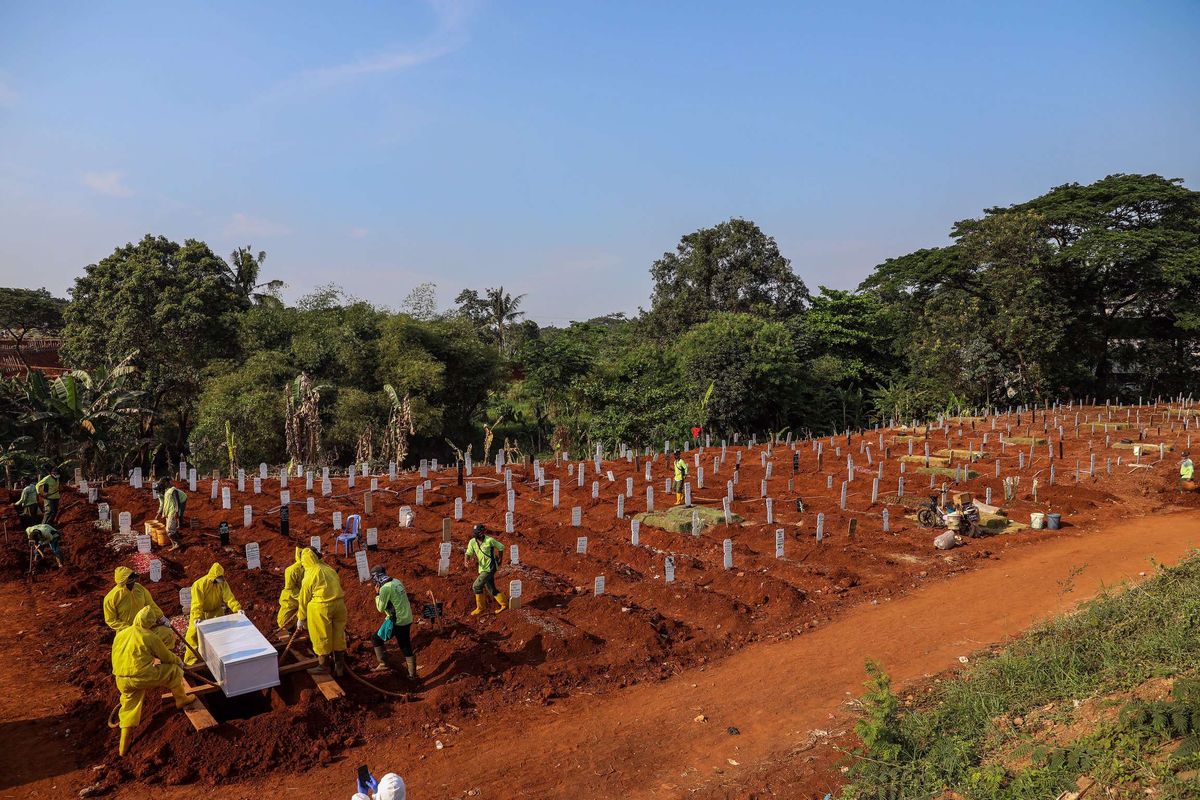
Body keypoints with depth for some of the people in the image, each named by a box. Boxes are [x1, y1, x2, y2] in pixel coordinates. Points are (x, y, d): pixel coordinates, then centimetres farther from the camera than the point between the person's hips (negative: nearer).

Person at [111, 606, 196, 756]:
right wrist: (178, 660, 22)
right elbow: (166, 657, 1)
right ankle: (181, 699, 28)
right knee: (174, 670, 11)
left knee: (129, 708, 19)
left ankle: (124, 745, 18)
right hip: (141, 677, -6)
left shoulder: (121, 634, 9)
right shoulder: (150, 637, -9)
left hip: (121, 680, 6)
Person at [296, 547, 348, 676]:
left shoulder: (311, 573, -8)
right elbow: (337, 586, 11)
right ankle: (340, 665, 27)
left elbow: (304, 596, -3)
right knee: (338, 635, 16)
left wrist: (301, 618, 7)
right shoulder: (328, 568, 10)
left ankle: (323, 665, 23)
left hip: (321, 607, -6)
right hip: (339, 603, 6)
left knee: (322, 637, 10)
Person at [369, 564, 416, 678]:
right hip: (407, 619, 8)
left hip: (396, 622, -8)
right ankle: (412, 674, 18)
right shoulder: (397, 582, 7)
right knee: (406, 647, 16)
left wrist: (377, 594, -1)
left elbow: (381, 608, -11)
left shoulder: (385, 588, -17)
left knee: (376, 638, 11)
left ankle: (383, 664, 10)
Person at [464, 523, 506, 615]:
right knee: (491, 589, 13)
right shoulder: (472, 542, -5)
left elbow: (501, 547, -4)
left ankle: (480, 608, 4)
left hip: (490, 568, -6)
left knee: (476, 586, -11)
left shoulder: (490, 540, -18)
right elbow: (468, 554, -1)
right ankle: (504, 604, 30)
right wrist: (466, 561, -24)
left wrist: (500, 560, 5)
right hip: (483, 569, 6)